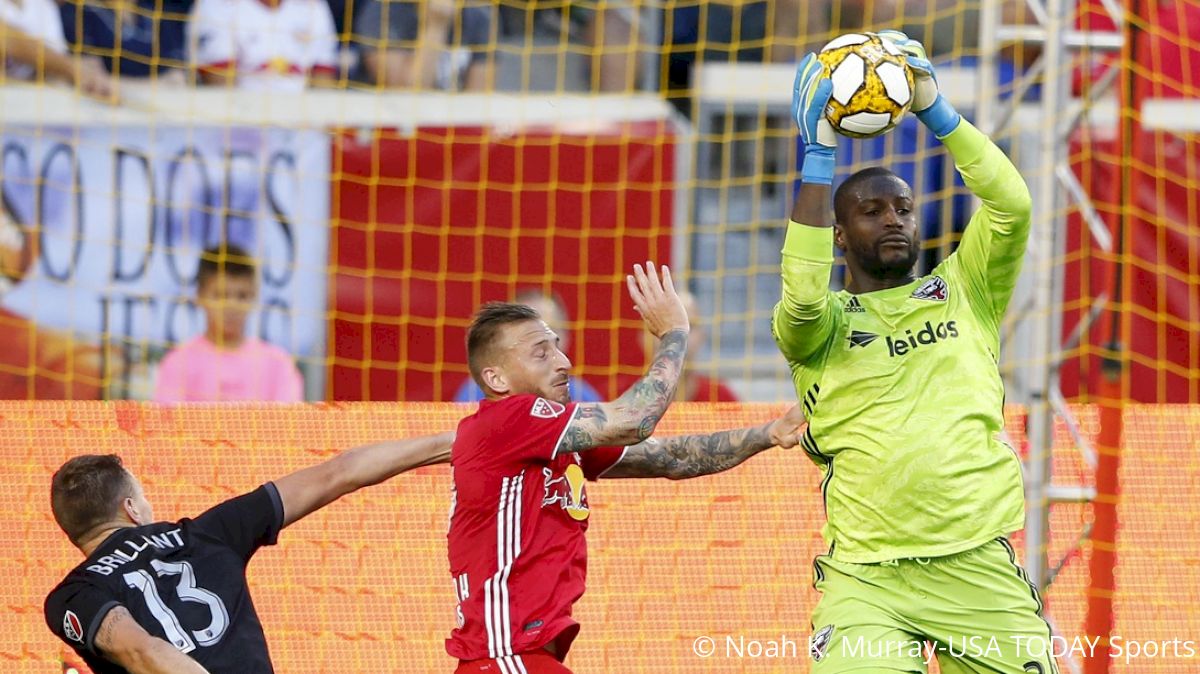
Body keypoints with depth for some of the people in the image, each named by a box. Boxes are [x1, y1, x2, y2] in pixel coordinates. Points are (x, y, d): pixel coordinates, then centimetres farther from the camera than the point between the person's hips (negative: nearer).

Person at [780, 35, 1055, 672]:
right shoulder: (820, 325, 8)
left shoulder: (963, 294, 14)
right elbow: (801, 294, -15)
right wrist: (818, 154, -11)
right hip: (865, 575, -2)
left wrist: (935, 111, -1)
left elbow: (1013, 205, 1)